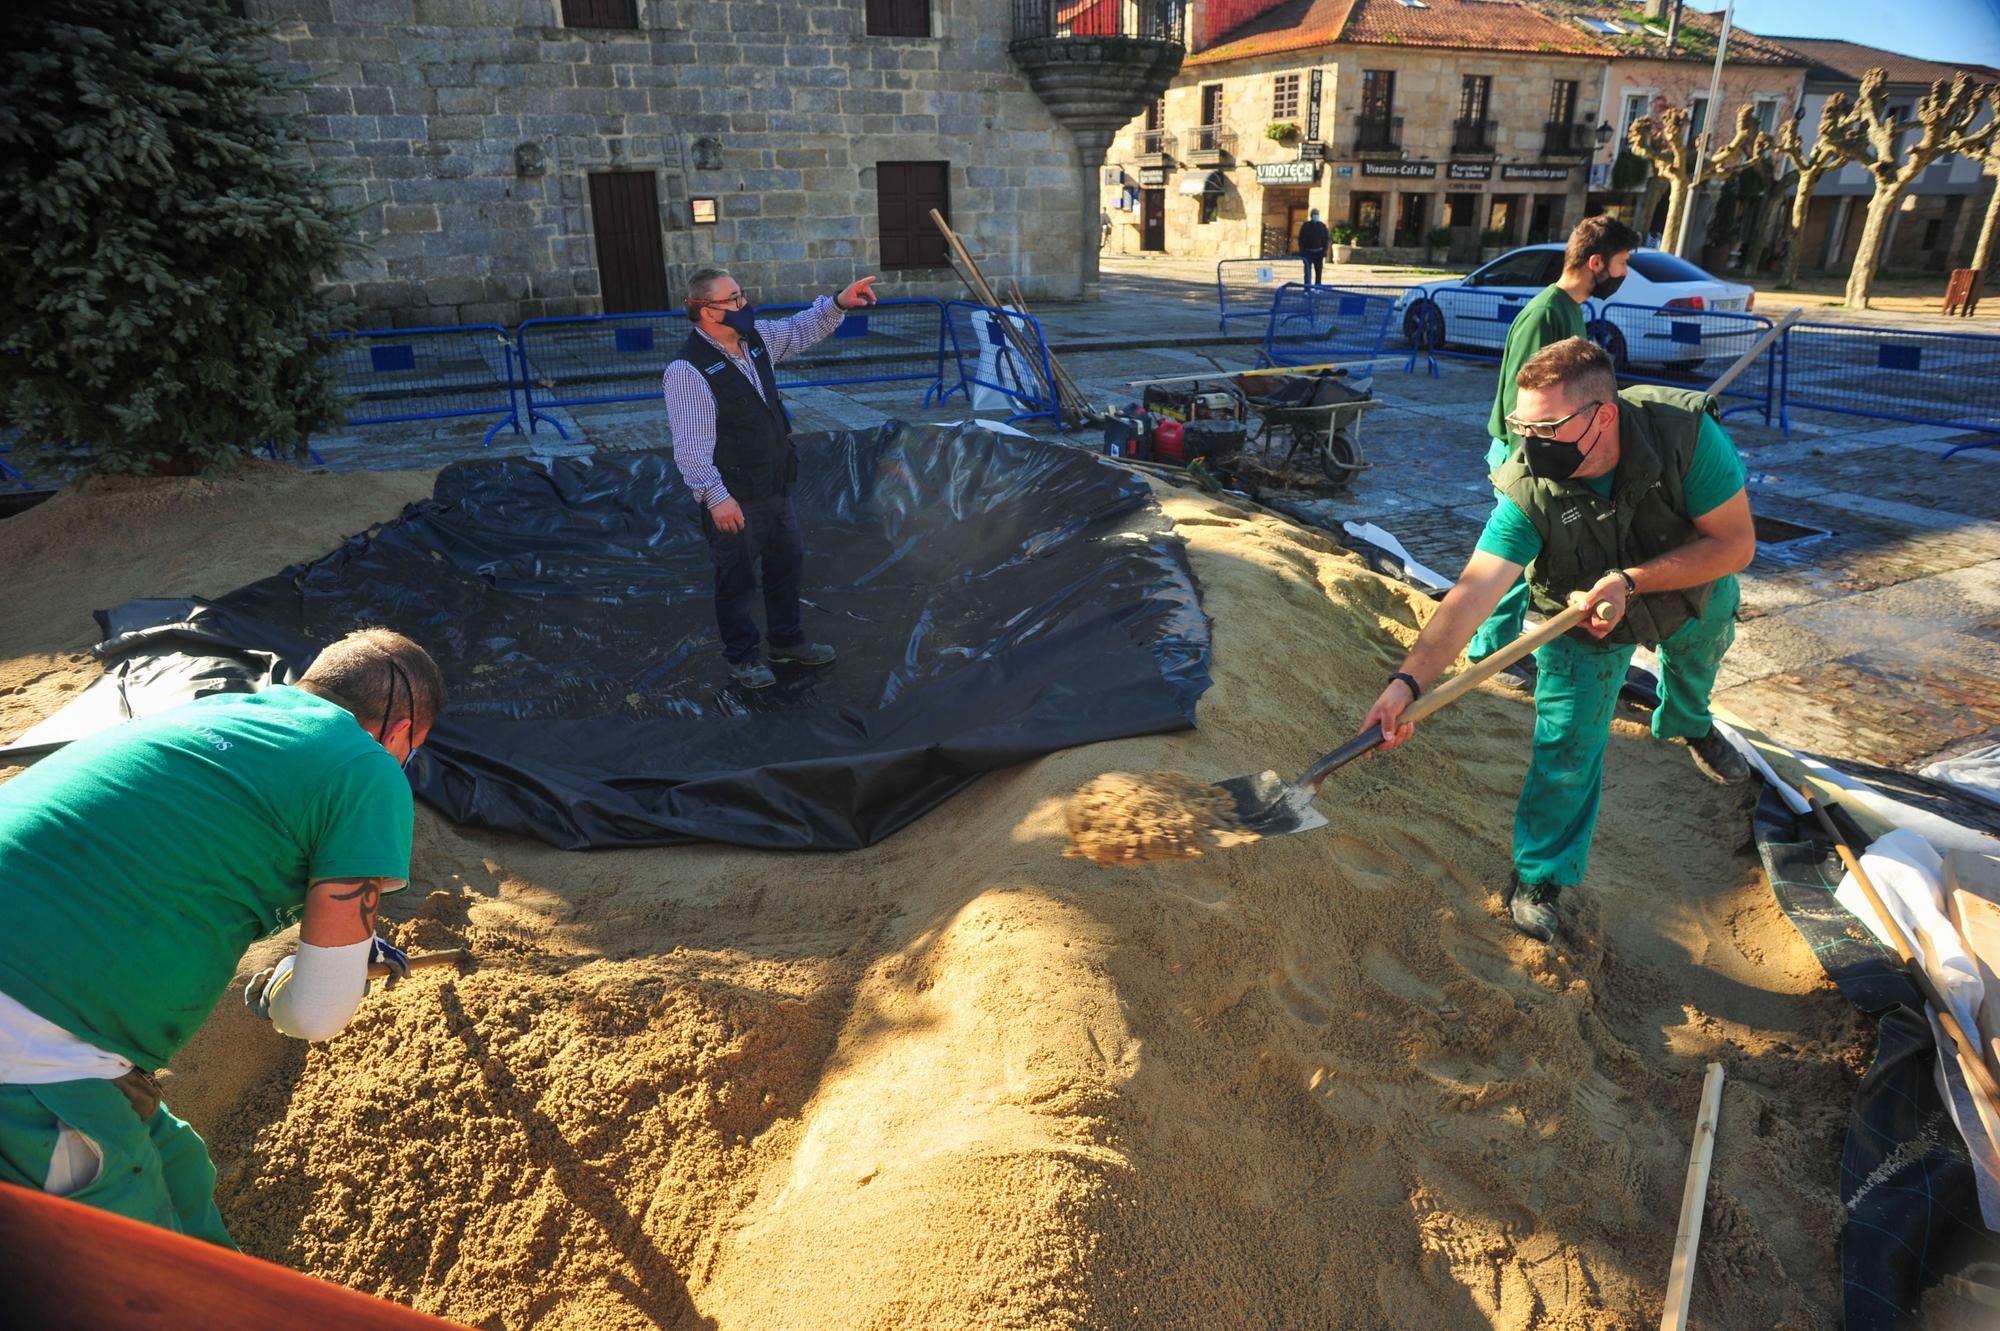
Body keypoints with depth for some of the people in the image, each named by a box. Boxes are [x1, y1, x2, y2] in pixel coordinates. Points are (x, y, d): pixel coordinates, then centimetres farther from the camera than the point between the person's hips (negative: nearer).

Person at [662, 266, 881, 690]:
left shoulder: (757, 337, 1)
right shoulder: (687, 370, -23)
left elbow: (801, 330, 18)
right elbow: (691, 444, -25)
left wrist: (838, 304, 4)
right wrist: (716, 496, -28)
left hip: (774, 485, 8)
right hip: (734, 499, -8)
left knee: (788, 563, 21)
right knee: (737, 578, 9)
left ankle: (787, 641, 42)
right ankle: (742, 656, 30)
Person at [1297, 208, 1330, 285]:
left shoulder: (1322, 226, 4)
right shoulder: (1305, 225, -1)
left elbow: (1326, 238, 7)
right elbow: (1301, 239, -1)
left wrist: (1324, 251, -2)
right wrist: (1302, 251, -8)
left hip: (1319, 253, 2)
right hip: (1308, 252, -2)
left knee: (1319, 272, 10)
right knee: (1307, 272, -9)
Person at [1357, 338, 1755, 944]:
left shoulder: (1684, 432, -37)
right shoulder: (1527, 489, -38)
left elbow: (1736, 543, -29)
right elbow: (1474, 589, -46)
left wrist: (1630, 581, -41)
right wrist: (1409, 679, -58)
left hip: (1693, 584, 3)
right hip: (1583, 619, -2)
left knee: (1698, 658, 32)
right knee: (1567, 745, -9)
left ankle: (1689, 725, 70)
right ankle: (1540, 876, 12)